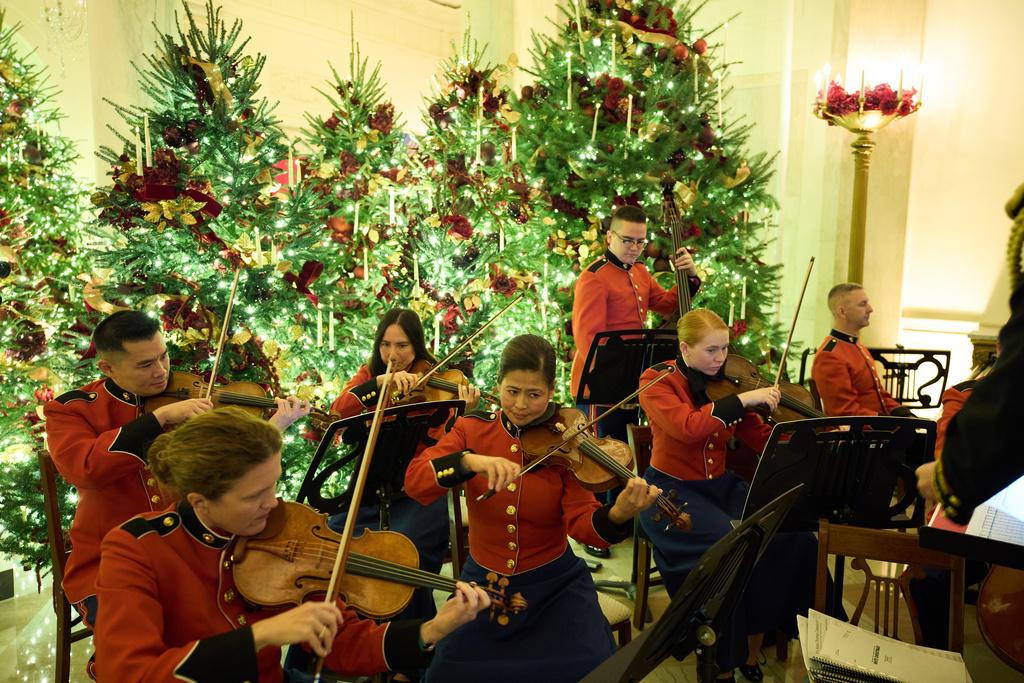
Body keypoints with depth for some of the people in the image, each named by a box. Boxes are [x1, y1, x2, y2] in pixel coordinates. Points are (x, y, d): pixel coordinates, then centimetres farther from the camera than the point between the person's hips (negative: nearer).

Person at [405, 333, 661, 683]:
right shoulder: (473, 429, -4)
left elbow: (580, 522, -16)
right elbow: (414, 481, -16)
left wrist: (617, 514, -38)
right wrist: (469, 461, -35)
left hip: (554, 582, -1)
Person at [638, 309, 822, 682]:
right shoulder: (656, 381, -9)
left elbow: (764, 439, 1)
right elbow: (687, 427, -27)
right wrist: (743, 399, -28)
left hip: (722, 485, 5)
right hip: (671, 490, -5)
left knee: (794, 538, -18)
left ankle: (751, 651, 0)